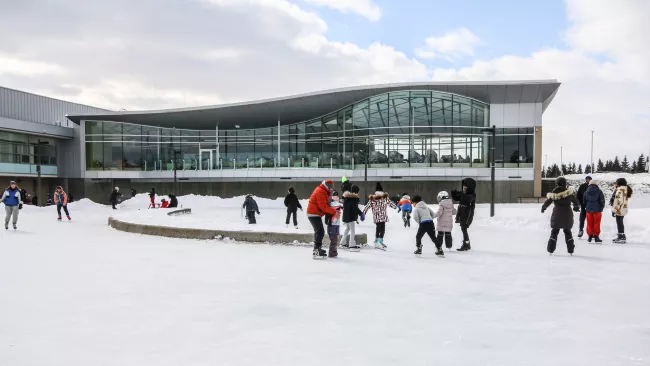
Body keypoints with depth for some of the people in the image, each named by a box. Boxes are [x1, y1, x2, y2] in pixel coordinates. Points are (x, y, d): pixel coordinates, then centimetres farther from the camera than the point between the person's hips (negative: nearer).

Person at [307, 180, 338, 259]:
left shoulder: (323, 191, 13)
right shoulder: (320, 192, -20)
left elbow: (325, 204, 15)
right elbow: (323, 206, -26)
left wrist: (334, 210, 1)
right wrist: (334, 212, -25)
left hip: (315, 214, 11)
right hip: (314, 214, -11)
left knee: (318, 231, 22)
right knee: (320, 231, -15)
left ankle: (317, 248, 36)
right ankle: (317, 252, -18)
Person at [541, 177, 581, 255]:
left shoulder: (554, 193, -7)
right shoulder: (569, 192, -5)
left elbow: (547, 202, -1)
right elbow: (576, 201, 5)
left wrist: (543, 208, 18)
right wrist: (576, 207, 26)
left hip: (557, 215, -1)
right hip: (567, 215, 1)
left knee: (554, 231, 8)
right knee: (567, 231, 14)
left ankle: (551, 249, 3)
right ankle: (570, 250, 13)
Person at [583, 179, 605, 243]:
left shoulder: (586, 192, 2)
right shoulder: (599, 192, -7)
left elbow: (584, 201, 10)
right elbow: (602, 201, -4)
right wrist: (601, 208, 12)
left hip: (588, 210, 2)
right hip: (597, 210, -2)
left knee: (589, 223, 10)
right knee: (596, 223, 4)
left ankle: (590, 235, 12)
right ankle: (596, 236, 5)